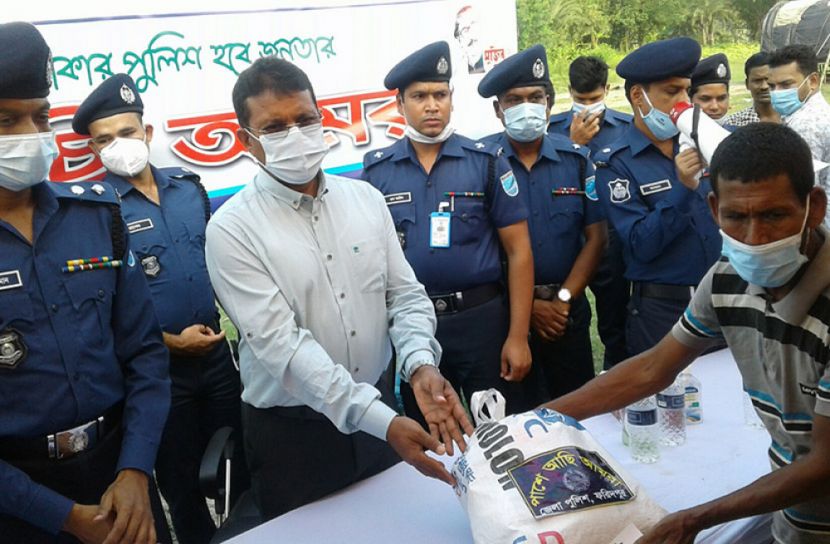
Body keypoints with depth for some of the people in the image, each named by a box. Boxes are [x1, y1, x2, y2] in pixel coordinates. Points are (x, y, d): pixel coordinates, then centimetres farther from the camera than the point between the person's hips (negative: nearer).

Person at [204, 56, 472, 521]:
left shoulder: (366, 199, 0)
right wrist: (381, 421, -31)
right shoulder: (232, 229, -15)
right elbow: (280, 343, -23)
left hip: (379, 407, 4)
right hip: (291, 432, -4)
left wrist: (421, 367, -22)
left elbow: (405, 294, -1)